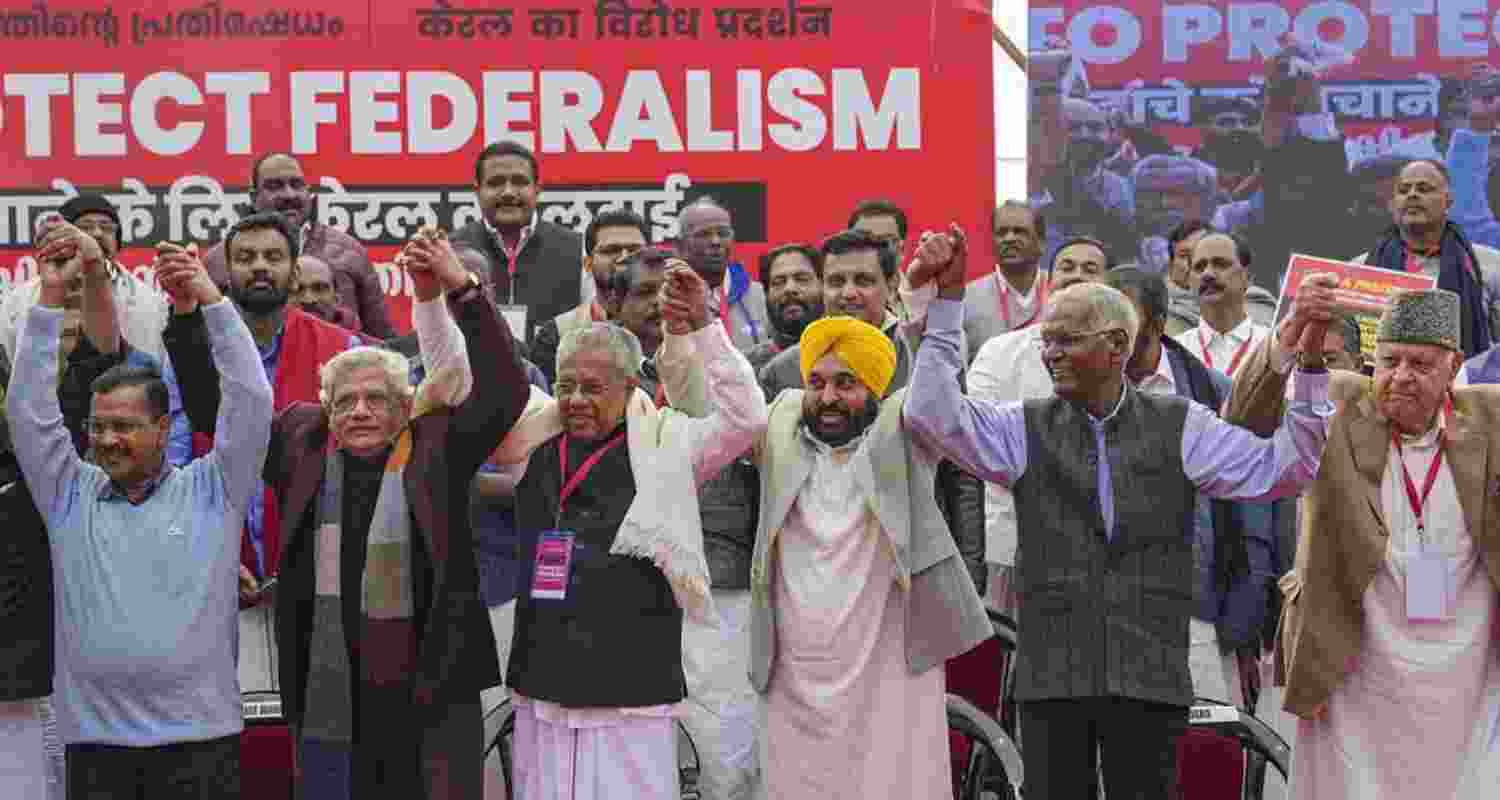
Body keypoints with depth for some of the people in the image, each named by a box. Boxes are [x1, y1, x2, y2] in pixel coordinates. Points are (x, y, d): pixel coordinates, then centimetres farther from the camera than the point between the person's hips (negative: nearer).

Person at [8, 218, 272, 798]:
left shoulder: (210, 491, 5)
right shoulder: (71, 496, 11)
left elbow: (251, 400, -2)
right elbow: (28, 409, 5)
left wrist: (210, 298, -6)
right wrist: (52, 296, 0)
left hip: (198, 736, -2)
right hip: (95, 740, 2)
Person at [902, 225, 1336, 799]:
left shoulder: (1180, 427, 6)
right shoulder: (1026, 430, 6)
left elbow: (1284, 469, 1)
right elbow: (934, 417, -5)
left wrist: (1309, 362, -9)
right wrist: (948, 302, -10)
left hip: (1151, 674, -1)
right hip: (1051, 675, 1)